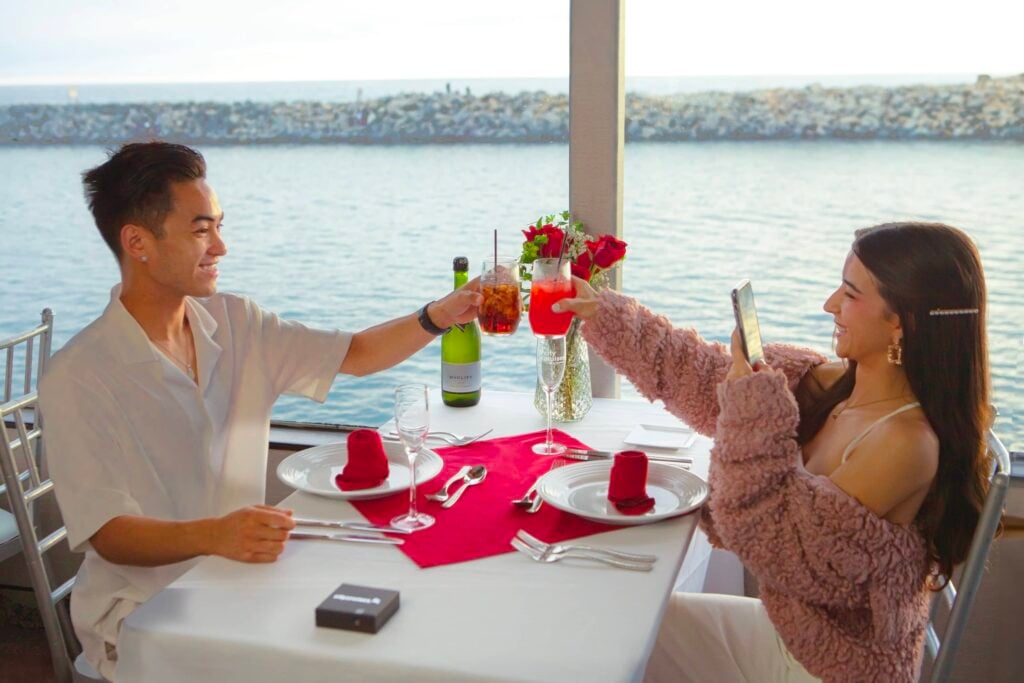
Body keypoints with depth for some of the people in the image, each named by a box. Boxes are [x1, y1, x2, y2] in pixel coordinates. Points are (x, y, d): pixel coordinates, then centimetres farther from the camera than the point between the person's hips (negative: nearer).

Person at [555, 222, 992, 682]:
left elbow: (781, 544, -27)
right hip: (784, 631, 7)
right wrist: (603, 313, 5)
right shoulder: (832, 386, -5)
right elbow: (704, 377, 3)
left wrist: (753, 403, -28)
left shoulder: (908, 441, -28)